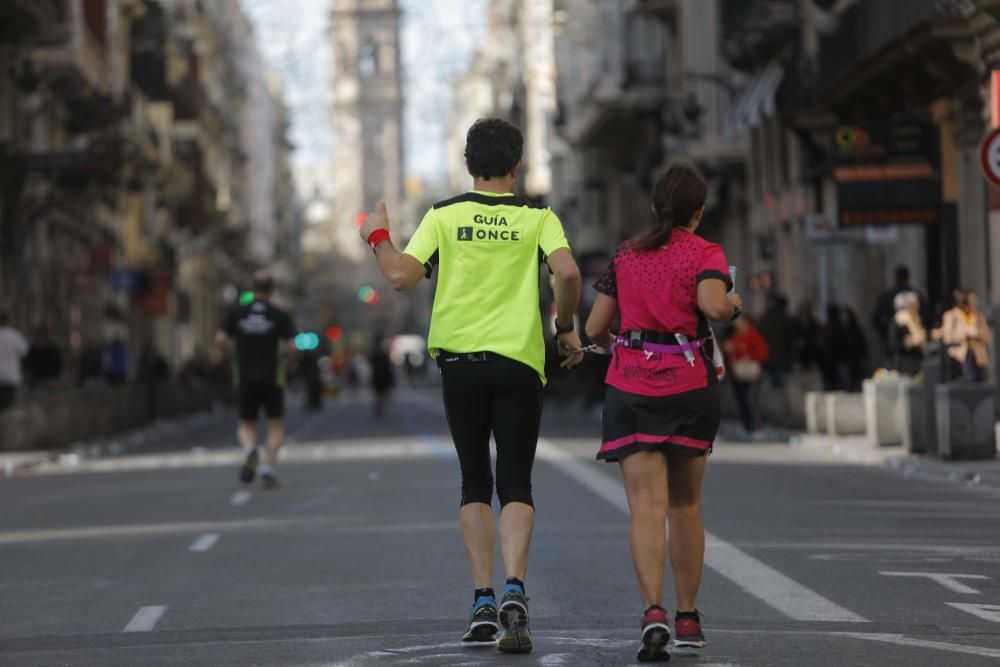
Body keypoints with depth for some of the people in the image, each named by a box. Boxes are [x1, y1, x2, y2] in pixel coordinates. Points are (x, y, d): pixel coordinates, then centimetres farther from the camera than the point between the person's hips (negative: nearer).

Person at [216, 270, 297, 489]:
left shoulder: (237, 312, 0)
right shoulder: (280, 315, -6)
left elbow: (221, 339, -5)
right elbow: (293, 346, -12)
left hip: (245, 379, 2)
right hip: (272, 378, -2)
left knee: (246, 425, 13)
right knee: (276, 426, 10)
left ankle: (249, 449, -19)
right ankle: (268, 467, -8)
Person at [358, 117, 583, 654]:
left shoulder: (444, 216, 2)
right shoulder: (538, 218, 1)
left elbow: (401, 276, -7)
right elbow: (568, 272, -15)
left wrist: (378, 237, 12)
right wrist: (566, 329, 2)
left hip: (460, 361, 1)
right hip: (519, 363, -1)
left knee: (474, 483, 13)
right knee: (516, 485, 2)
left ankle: (483, 602, 6)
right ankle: (513, 589, -20)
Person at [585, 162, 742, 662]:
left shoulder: (626, 255, 10)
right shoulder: (704, 254, -1)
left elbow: (595, 328, 11)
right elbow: (712, 304, -21)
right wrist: (733, 306, 0)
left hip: (631, 385, 1)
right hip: (689, 385, -1)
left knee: (646, 505, -7)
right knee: (685, 506, 14)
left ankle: (653, 611, -26)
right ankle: (687, 618, 21)